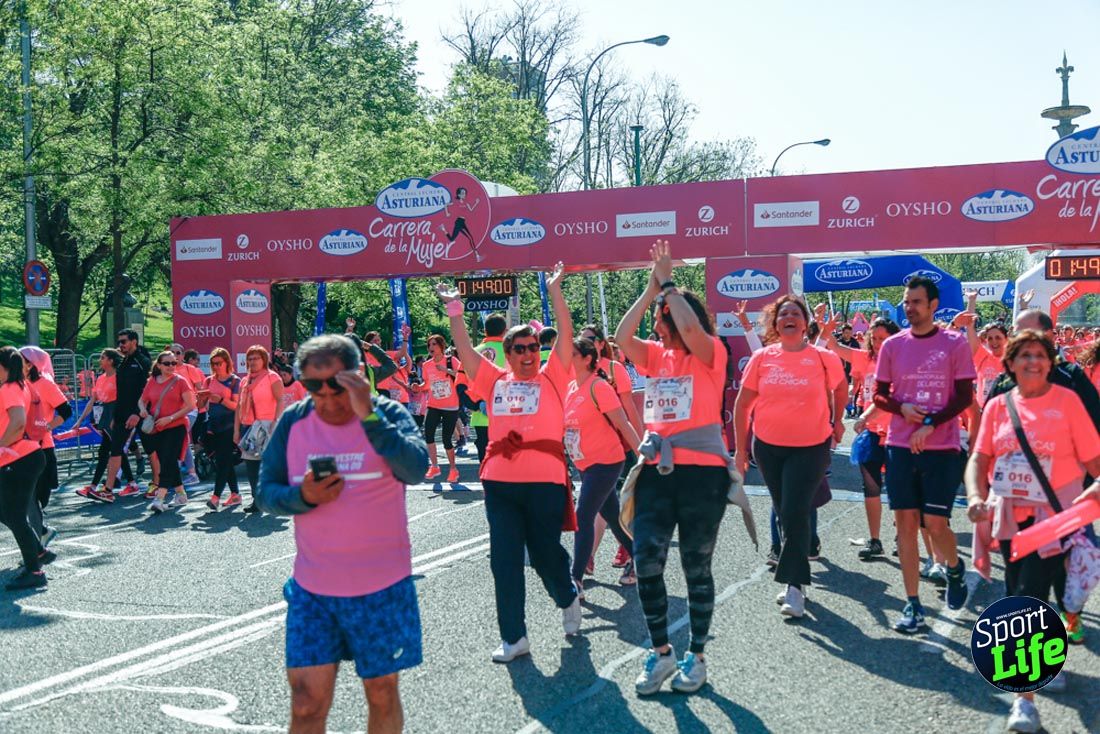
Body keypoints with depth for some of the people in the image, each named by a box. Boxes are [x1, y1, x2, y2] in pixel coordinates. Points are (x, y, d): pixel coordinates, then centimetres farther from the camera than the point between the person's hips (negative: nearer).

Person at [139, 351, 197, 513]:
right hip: (156, 429, 5)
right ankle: (181, 494, 25)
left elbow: (190, 406, -8)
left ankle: (159, 499, -18)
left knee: (168, 462, -13)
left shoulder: (180, 381, -4)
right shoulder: (152, 382, 7)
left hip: (176, 427, -5)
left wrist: (170, 418, -16)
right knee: (168, 463, 12)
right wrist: (143, 409, -4)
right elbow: (142, 400, 20)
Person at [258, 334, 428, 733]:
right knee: (307, 702, 0)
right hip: (312, 587, 2)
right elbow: (267, 494, 2)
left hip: (382, 585, -1)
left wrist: (369, 416, -32)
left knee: (382, 691, 12)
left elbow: (415, 469, -25)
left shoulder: (388, 413, -8)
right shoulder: (293, 422, 0)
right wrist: (304, 496, -18)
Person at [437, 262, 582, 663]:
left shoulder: (551, 378, 6)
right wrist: (454, 309, 6)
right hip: (499, 482, 3)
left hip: (545, 482, -3)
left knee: (546, 553, 6)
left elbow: (566, 336, -1)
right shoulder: (496, 382, 12)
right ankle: (513, 637, 14)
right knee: (504, 561, 4)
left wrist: (554, 290, -2)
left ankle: (568, 599, 39)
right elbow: (465, 349, 12)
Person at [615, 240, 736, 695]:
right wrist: (651, 287, -3)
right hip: (656, 470, 5)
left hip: (702, 471, -4)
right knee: (646, 562, -3)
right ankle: (661, 653, 13)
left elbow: (690, 327, -24)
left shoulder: (710, 354, -3)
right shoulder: (656, 356, 11)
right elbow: (622, 337, -6)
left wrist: (668, 283, -11)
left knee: (696, 568, 7)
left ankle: (697, 656, 22)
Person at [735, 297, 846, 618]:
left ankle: (795, 585, -3)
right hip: (768, 447, 3)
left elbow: (841, 389, 14)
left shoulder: (823, 358, -7)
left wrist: (837, 422, 19)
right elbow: (742, 404, 2)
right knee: (783, 513, 14)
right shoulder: (762, 358, -3)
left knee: (795, 514, -12)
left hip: (811, 447, -3)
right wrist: (740, 448, 2)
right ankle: (795, 577, 29)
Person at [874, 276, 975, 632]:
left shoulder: (955, 343, -2)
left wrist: (930, 424, -14)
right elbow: (879, 394, 10)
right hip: (900, 446, 3)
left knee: (936, 523, -4)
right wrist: (902, 408, -11)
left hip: (941, 448, -3)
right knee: (906, 523, 2)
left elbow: (965, 397, -3)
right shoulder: (892, 345, 6)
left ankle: (955, 569, 31)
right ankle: (913, 604, 10)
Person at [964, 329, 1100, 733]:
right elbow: (979, 459, 2)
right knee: (1018, 596, 13)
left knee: (1031, 597, -10)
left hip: (1054, 515, -4)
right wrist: (975, 497, -15)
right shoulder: (998, 405, 4)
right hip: (1010, 514, 4)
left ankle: (1024, 696, -3)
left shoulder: (1066, 399, -4)